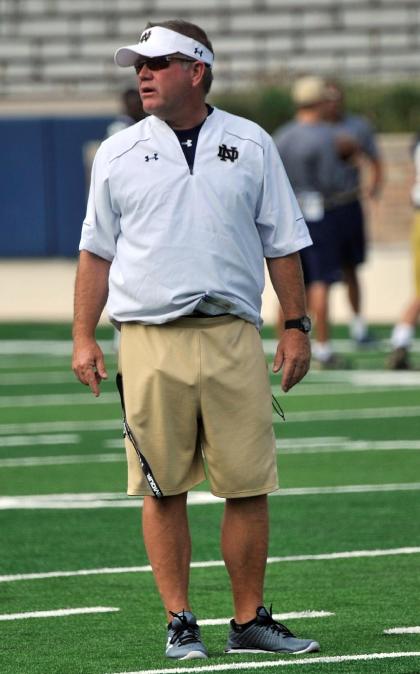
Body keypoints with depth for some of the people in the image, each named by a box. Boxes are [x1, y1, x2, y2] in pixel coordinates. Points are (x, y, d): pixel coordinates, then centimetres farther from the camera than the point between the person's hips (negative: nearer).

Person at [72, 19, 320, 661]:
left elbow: (282, 243, 12)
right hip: (150, 341, 0)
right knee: (163, 489, -1)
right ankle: (180, 623, 6)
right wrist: (83, 338, 5)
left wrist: (296, 327, 5)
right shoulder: (119, 154, 9)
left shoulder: (250, 145, 9)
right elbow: (97, 251, 12)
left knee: (249, 486, -2)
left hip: (234, 339, 0)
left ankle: (249, 620, 7)